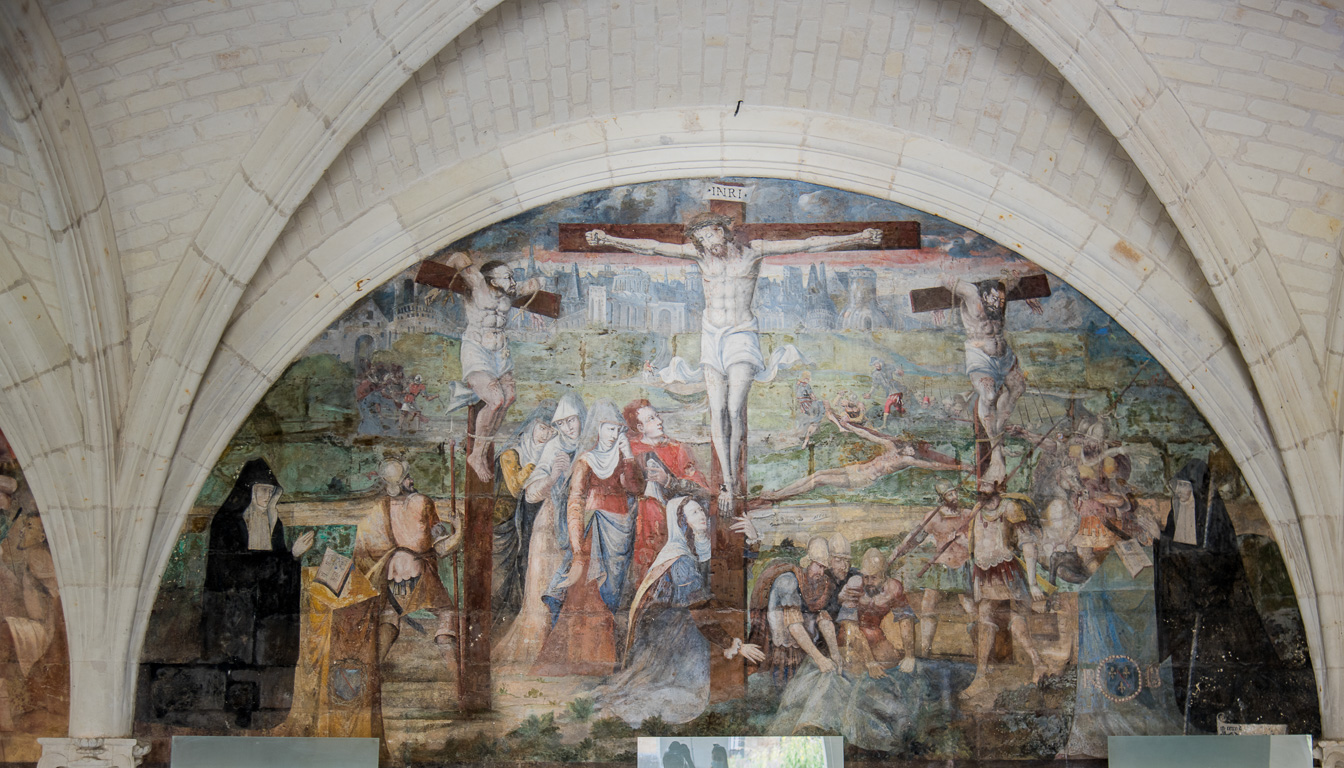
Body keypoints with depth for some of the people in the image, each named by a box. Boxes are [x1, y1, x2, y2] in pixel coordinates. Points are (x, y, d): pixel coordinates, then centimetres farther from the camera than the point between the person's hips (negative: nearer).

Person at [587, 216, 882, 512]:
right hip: (711, 336, 3)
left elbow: (808, 245, -5)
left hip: (741, 336, -2)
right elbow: (652, 248, 1)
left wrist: (857, 238, -10)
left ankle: (733, 479, -1)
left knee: (735, 408, -15)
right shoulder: (700, 254, 5)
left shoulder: (753, 251, -1)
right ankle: (727, 481, -1)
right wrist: (609, 240, -6)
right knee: (717, 409, -6)